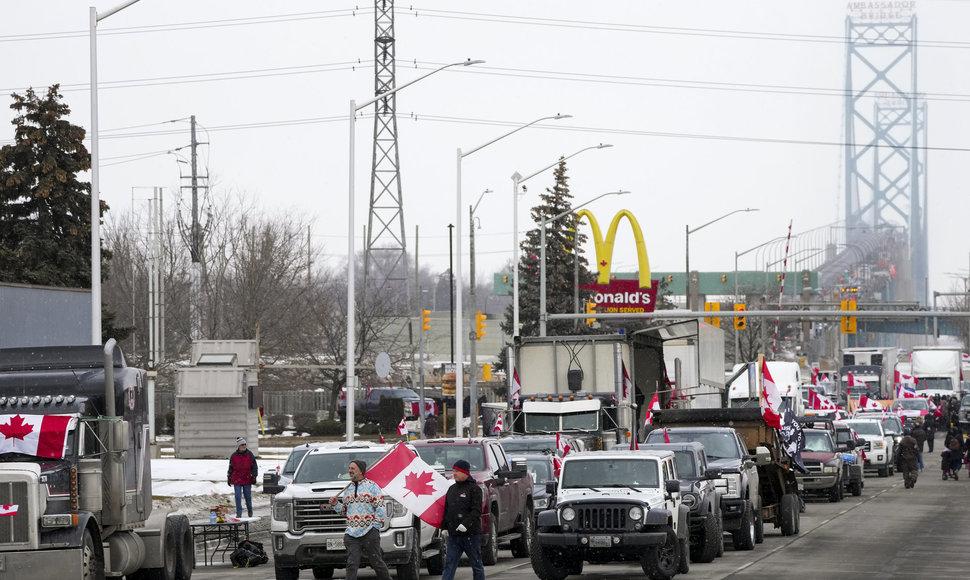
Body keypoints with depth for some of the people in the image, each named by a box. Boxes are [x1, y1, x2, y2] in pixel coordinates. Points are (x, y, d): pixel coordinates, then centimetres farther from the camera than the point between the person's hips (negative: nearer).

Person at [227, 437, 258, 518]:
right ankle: (239, 513, -1)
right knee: (238, 496, -5)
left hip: (247, 479, 0)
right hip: (237, 480, 0)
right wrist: (229, 478, 11)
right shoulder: (234, 456, 2)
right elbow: (230, 468, 12)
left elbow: (254, 466, 5)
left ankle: (250, 510, 30)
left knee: (248, 496, 9)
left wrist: (254, 476, -2)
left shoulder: (250, 455, 1)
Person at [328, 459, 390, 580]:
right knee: (352, 564, -8)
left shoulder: (372, 487, 1)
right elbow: (342, 508, 21)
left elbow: (380, 509, -2)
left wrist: (375, 527, -9)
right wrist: (335, 504, 0)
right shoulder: (347, 489, 17)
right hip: (351, 533, 4)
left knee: (376, 562, 2)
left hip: (369, 532, -4)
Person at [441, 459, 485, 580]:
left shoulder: (474, 489, -6)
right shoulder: (452, 489, 15)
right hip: (453, 534, 6)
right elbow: (446, 509, 22)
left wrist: (466, 524, -25)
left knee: (476, 565, 4)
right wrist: (444, 523, 9)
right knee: (449, 564, -2)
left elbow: (477, 511, -14)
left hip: (471, 534, -6)